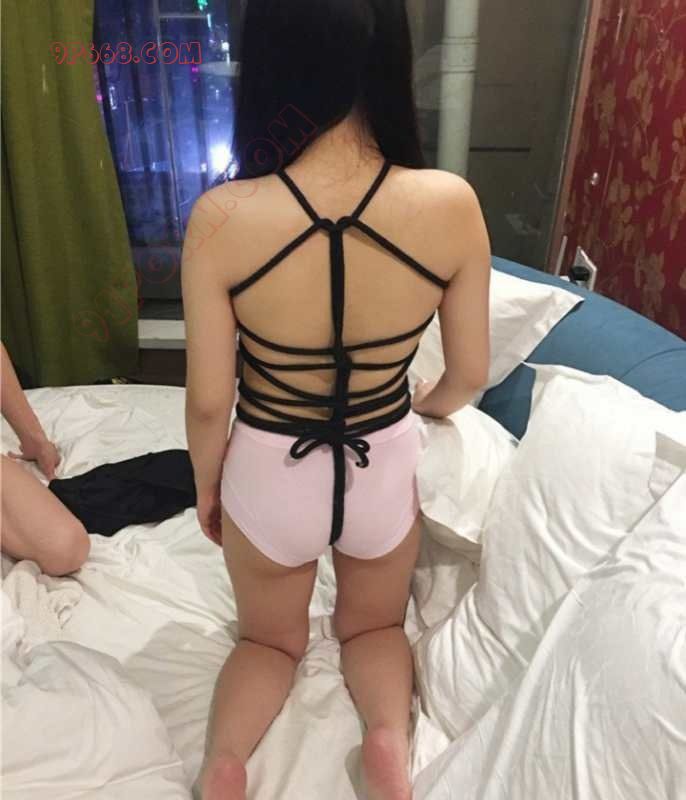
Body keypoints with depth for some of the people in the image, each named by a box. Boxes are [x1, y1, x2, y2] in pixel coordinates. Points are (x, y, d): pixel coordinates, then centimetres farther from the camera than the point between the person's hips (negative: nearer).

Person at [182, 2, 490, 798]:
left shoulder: (222, 218, -23)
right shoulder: (451, 205, -20)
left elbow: (208, 402, -14)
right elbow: (469, 376, -7)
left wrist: (206, 485, 7)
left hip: (267, 476, 0)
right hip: (384, 472, 1)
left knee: (270, 638, 29)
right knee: (372, 625, 31)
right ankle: (391, 735, 3)